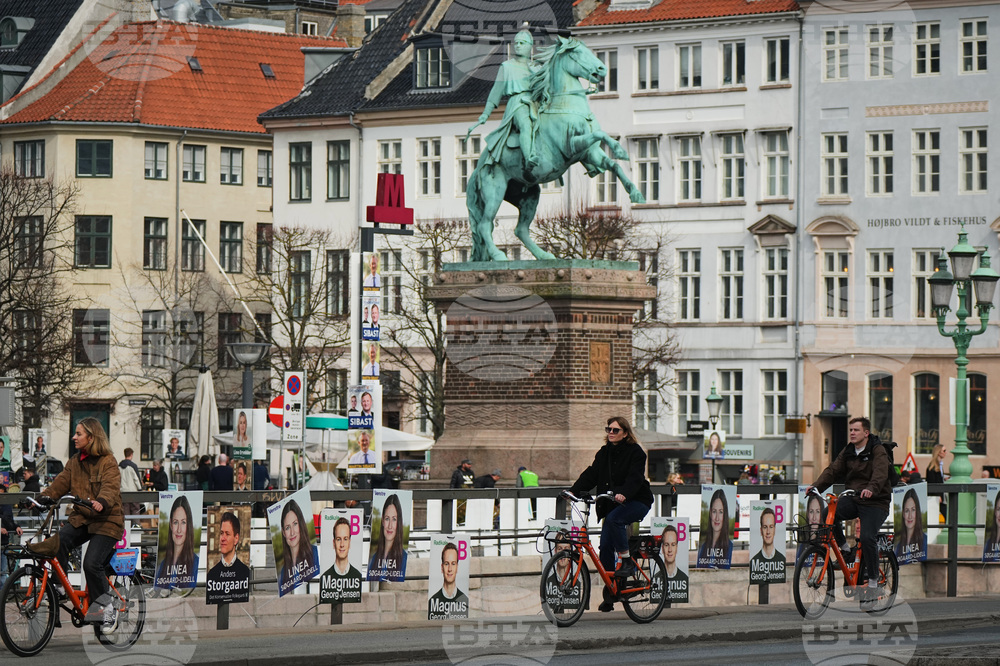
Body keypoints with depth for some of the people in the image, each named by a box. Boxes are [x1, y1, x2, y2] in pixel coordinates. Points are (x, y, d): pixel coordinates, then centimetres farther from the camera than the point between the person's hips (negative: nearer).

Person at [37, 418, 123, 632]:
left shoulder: (108, 462, -7)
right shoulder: (75, 462, 13)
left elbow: (110, 487, -22)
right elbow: (61, 482, 5)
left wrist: (101, 502, -43)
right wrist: (44, 497, -12)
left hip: (105, 522, -6)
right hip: (80, 518, 6)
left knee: (92, 564, -20)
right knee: (59, 541, -25)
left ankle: (107, 608, -4)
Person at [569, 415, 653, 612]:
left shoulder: (635, 452, -9)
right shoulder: (604, 453, 10)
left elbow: (634, 478, -23)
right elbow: (591, 475, 4)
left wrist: (624, 494, -42)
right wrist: (573, 491, -10)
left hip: (637, 502, -6)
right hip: (612, 504, 6)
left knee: (613, 519, -35)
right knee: (605, 546, -5)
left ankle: (627, 560, -19)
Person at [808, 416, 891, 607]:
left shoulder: (878, 451, -7)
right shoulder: (848, 452, 12)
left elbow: (880, 473, -25)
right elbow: (833, 470, 3)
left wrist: (870, 488, -45)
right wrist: (816, 485, -14)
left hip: (875, 501, -5)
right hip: (853, 499, 6)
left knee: (867, 538, -24)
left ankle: (873, 581, -10)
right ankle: (845, 549, -1)